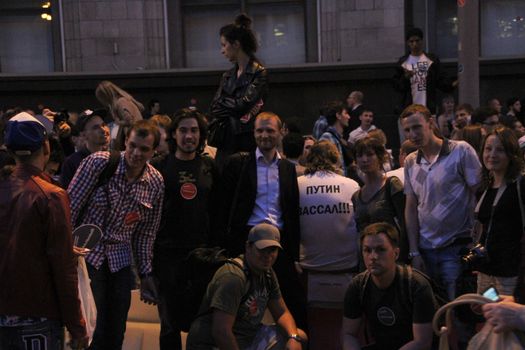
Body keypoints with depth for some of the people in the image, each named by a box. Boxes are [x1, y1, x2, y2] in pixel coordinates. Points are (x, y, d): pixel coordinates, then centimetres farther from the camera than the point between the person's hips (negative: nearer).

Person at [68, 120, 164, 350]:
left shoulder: (155, 182, -1)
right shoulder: (98, 163, -13)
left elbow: (146, 232, 8)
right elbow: (70, 206, -9)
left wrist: (145, 273, 8)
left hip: (120, 261, 4)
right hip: (87, 254, -4)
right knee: (93, 329, -6)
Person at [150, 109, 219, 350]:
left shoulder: (209, 167, 7)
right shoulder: (159, 166, 1)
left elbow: (217, 208, 10)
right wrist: (149, 247, -2)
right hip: (168, 252, -2)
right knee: (171, 320, 4)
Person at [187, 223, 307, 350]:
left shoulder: (267, 273, 8)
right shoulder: (233, 277, -22)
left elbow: (282, 313, 13)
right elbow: (220, 331, -27)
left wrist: (294, 338, -6)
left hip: (249, 339, 9)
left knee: (300, 338, 0)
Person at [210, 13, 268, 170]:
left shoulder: (259, 73, -4)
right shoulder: (227, 76, 16)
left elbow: (244, 104, -15)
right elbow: (214, 109, 6)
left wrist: (223, 102, 1)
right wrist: (234, 107, -9)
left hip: (248, 140, -6)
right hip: (226, 141, 6)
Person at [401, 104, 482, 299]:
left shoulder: (461, 151, -7)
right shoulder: (410, 162, 8)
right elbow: (411, 208, 9)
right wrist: (414, 252, 4)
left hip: (457, 246, -5)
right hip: (425, 249, 5)